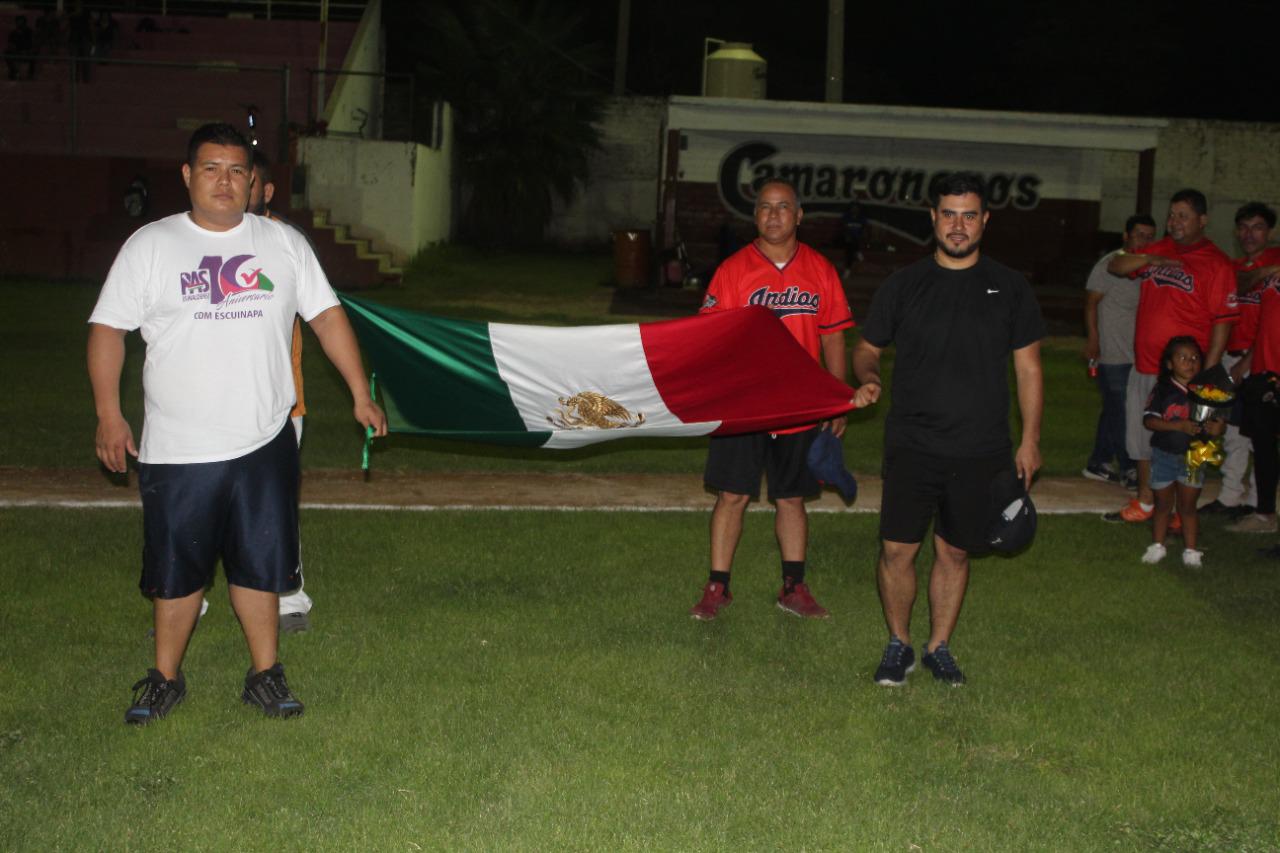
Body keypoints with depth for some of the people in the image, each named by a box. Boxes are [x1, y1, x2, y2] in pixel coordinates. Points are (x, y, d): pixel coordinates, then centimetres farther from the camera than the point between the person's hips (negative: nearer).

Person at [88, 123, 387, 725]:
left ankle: (265, 676, 23)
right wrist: (109, 415, -7)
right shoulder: (150, 246, 0)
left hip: (263, 445, 1)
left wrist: (360, 394, 5)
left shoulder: (284, 243, 6)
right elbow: (108, 329, 1)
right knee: (176, 570, 9)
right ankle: (165, 679, 26)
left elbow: (327, 317, 9)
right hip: (178, 450, -1)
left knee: (259, 564, 9)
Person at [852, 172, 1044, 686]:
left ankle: (939, 647, 24)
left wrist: (1030, 441, 5)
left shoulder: (1009, 288, 5)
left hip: (982, 451, 1)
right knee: (897, 548, -4)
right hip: (912, 445, 0)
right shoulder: (904, 285, 5)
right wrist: (868, 379, -10)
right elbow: (868, 348, 13)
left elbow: (1028, 368, 9)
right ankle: (899, 645, 16)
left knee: (954, 551, 7)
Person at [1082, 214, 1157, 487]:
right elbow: (1091, 302, -8)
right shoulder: (1110, 264, -8)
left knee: (1113, 411, 12)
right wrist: (1093, 339, -14)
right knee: (1120, 413, -4)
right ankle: (1128, 469, 3)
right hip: (1112, 354, -7)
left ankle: (1098, 463, 20)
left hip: (1136, 355, 7)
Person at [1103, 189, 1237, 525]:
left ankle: (1180, 513, 12)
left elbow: (1222, 323, -11)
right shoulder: (1158, 250, 11)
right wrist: (1151, 259, -12)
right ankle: (1144, 502, 32)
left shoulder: (1216, 264, -8)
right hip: (1143, 367, 7)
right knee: (1140, 437, 16)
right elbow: (1114, 266, 6)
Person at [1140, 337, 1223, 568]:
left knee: (1188, 506, 8)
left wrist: (1216, 427, -21)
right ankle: (1157, 545, 25)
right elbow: (1149, 420, -17)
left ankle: (1191, 550, 16)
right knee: (1163, 504, 12)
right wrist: (1179, 426, -27)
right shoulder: (1163, 390, -9)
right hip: (1164, 454, -1)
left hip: (1193, 456, 1)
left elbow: (1218, 422, 3)